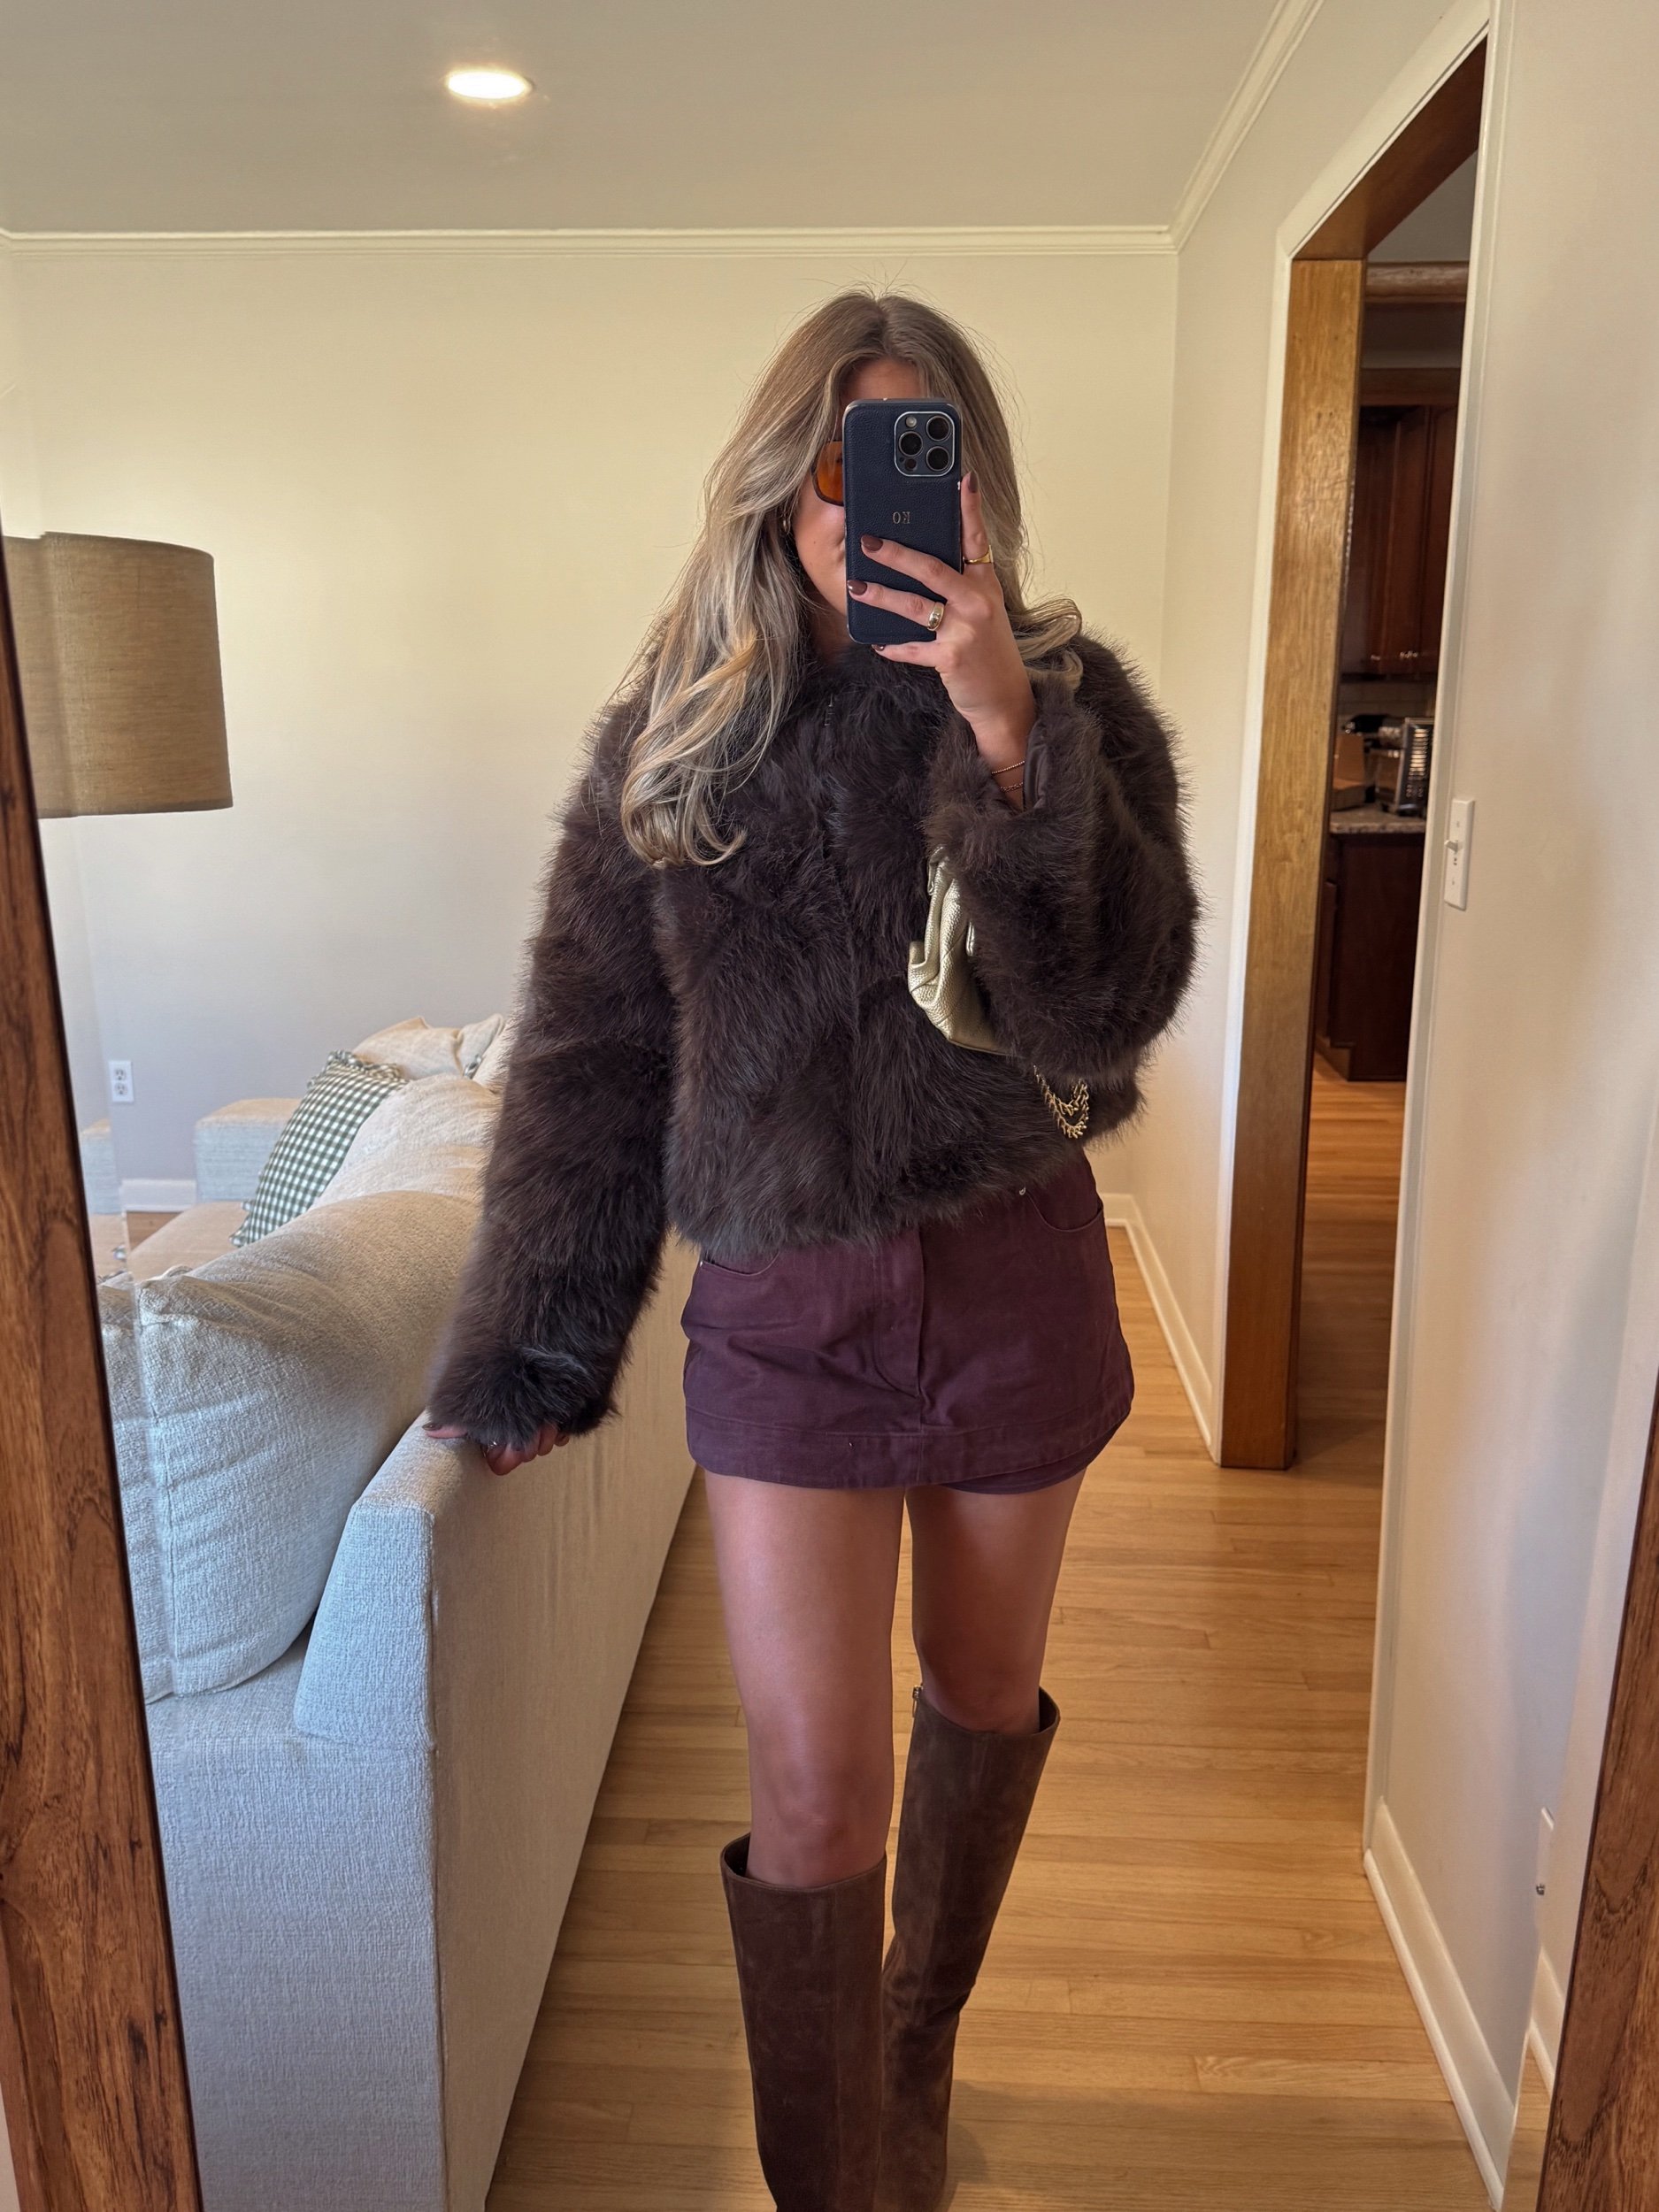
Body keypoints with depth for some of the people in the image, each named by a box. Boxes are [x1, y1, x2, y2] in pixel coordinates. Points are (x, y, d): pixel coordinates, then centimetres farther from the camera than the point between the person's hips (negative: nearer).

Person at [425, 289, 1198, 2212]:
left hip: (1014, 1280, 1)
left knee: (983, 1697, 20)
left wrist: (1008, 732, -27)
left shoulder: (1070, 703, -3)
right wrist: (532, 1353, 5)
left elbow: (1114, 1005, -16)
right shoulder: (679, 731, -1)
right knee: (813, 1795, 1)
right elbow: (589, 1058, 2)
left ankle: (916, 2041, 49)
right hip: (785, 1306, -1)